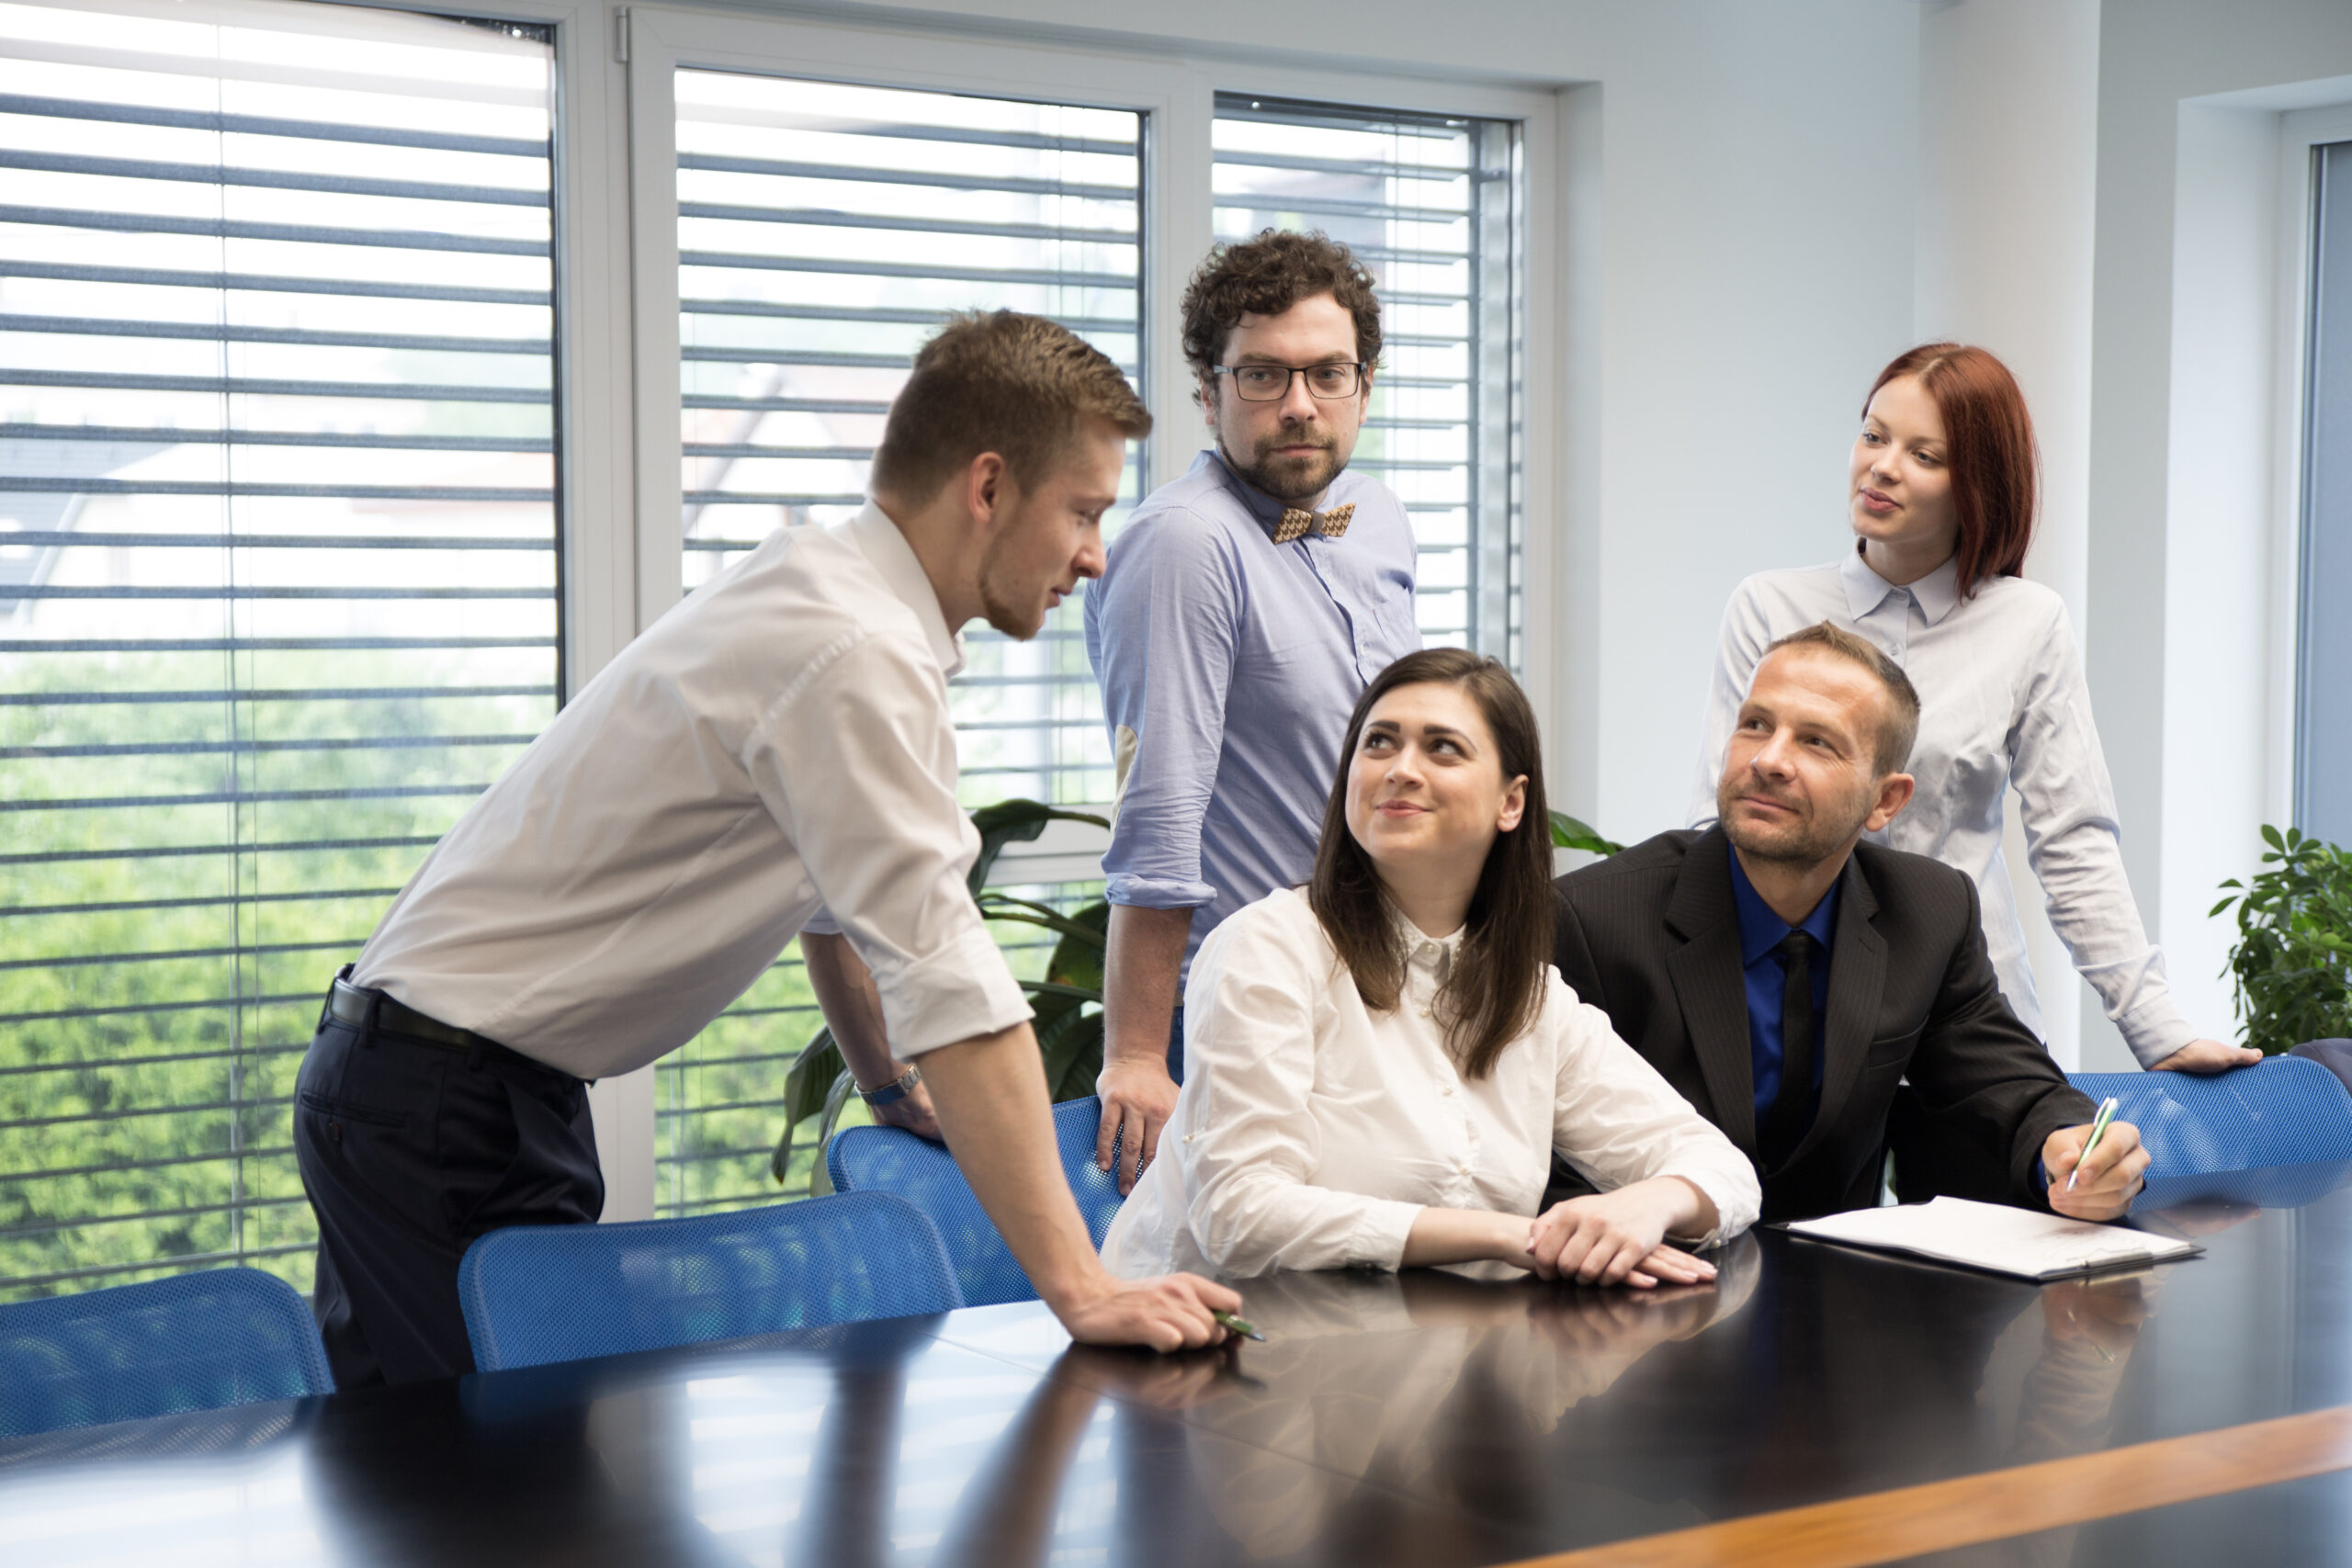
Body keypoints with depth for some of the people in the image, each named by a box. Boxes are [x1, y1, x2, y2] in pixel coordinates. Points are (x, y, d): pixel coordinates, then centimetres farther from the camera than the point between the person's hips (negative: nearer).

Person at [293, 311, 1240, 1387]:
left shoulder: (820, 589, 10)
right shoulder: (855, 653, -22)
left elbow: (837, 898, 24)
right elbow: (947, 982, -28)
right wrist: (1079, 1287, -28)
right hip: (437, 1107, -10)